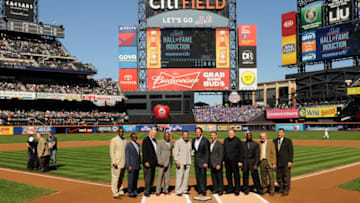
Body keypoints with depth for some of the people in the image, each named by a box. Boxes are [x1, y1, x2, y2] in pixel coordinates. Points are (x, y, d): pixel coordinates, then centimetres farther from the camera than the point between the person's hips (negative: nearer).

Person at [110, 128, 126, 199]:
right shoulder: (114, 140, -8)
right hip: (117, 163, -7)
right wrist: (114, 162, -19)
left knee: (121, 178, 13)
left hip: (123, 163, 7)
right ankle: (115, 194, 0)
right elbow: (112, 152, -12)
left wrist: (125, 162, 15)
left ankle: (120, 191, 22)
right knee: (115, 178, -5)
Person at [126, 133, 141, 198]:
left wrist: (140, 163, 15)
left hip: (137, 166, 7)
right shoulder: (128, 145, -9)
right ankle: (130, 192, 5)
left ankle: (135, 191, 18)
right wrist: (128, 166, -16)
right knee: (131, 179, -3)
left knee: (136, 179, 10)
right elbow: (127, 156, -12)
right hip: (131, 166, -7)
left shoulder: (138, 145, 13)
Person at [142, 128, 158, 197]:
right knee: (148, 177, -6)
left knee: (152, 177, 12)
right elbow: (144, 152, -15)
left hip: (153, 162, 8)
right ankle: (146, 191, 0)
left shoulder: (154, 140, 15)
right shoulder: (146, 140, -10)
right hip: (148, 162, -8)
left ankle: (149, 190, 21)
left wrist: (156, 161, 15)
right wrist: (146, 162, -20)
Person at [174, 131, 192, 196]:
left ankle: (184, 190, 12)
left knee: (186, 176, 4)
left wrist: (189, 161, 12)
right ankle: (178, 191, -3)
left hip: (187, 163, 6)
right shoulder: (178, 142, -3)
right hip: (180, 163, -5)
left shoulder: (189, 143, 14)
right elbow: (176, 153, -7)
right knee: (179, 177, -8)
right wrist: (177, 162, -14)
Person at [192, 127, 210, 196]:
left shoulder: (205, 141, -11)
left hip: (202, 160, -5)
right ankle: (199, 190, 17)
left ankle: (203, 190, 4)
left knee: (203, 176, -3)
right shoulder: (193, 140, 6)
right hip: (196, 160, 5)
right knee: (197, 176, 8)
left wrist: (206, 162, -16)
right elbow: (192, 148, 20)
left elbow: (207, 152, -12)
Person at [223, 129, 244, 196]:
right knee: (228, 175, 9)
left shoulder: (237, 140, -4)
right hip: (227, 161, 5)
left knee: (236, 175, 0)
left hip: (234, 161, -5)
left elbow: (241, 151, -5)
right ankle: (230, 188, 21)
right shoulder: (225, 140, 12)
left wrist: (240, 161, -10)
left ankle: (237, 190, 9)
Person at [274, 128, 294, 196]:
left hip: (286, 162, -4)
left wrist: (290, 161, -13)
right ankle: (281, 189, 22)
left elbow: (291, 151, -6)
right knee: (278, 176, 8)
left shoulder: (288, 141, -2)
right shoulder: (275, 141, 10)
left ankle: (286, 190, 10)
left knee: (286, 176, -1)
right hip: (278, 162, 5)